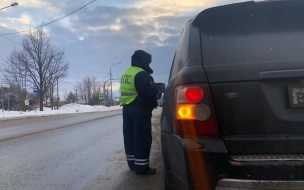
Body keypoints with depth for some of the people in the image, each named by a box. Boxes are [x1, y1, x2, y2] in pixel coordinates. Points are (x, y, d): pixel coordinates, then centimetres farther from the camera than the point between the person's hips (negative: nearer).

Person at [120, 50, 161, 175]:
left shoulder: (126, 73, 15)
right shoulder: (142, 74, -16)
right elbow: (151, 92, -20)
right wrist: (158, 94, 2)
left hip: (127, 108, 9)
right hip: (140, 110, -9)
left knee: (130, 137, 13)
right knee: (142, 138, -3)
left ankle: (132, 163, 23)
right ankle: (141, 167, 1)